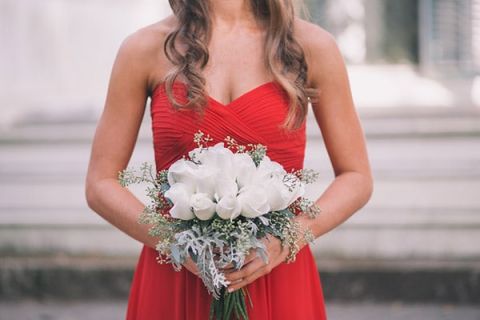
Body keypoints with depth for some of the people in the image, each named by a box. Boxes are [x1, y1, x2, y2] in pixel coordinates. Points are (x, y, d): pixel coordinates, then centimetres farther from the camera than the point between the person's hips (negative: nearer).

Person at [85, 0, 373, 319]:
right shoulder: (145, 49, 0)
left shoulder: (313, 46, 1)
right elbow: (100, 184, 2)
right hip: (173, 282, 0)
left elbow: (357, 179, 4)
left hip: (278, 281, 0)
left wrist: (286, 240, -13)